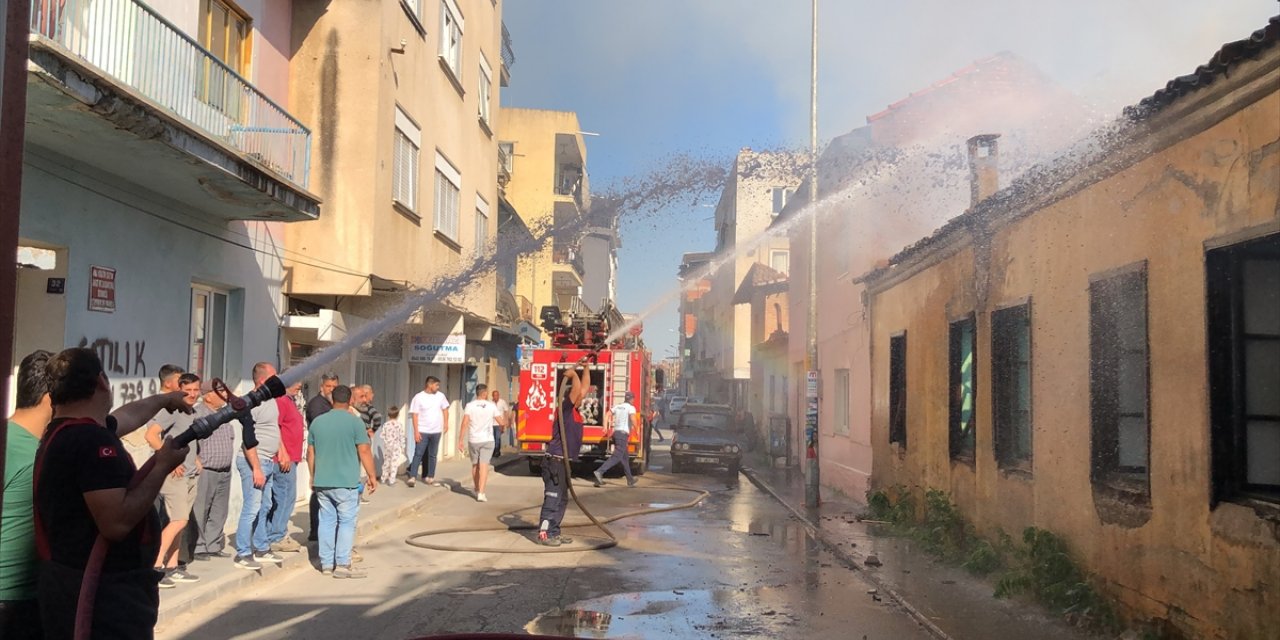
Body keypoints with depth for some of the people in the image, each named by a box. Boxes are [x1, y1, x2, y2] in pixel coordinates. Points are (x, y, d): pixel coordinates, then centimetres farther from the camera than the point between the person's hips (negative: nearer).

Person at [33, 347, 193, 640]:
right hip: (102, 594, -10)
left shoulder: (64, 430, 9)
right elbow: (117, 523, -30)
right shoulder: (92, 439, -23)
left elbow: (129, 415, 31)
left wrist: (165, 399, 47)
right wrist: (162, 467, -18)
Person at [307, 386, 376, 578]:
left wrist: (313, 477, 25)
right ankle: (342, 565, -2)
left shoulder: (317, 422, 8)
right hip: (346, 482, -5)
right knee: (347, 522, 1)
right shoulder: (355, 422, -8)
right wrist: (372, 476, -2)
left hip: (321, 482, 5)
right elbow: (364, 451, -10)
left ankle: (326, 564, 15)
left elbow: (310, 452, 14)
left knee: (327, 521, 11)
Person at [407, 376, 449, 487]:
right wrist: (416, 431, -14)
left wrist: (446, 424, 5)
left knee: (432, 455, 10)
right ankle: (412, 477, -5)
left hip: (436, 431, 4)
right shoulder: (418, 397, -9)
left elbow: (445, 409, 13)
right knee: (418, 454, -6)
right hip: (422, 431, -4)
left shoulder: (440, 396, 2)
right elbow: (415, 415, -9)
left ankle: (430, 477, 18)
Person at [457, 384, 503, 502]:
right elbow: (501, 422, 4)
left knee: (475, 465, 17)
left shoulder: (469, 406, -3)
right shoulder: (492, 406, -1)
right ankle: (481, 493, -16)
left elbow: (465, 423, -10)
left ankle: (477, 490, 32)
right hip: (487, 440, -1)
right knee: (484, 465, -5)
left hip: (473, 440, 1)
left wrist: (460, 440, -7)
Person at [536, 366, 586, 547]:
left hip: (563, 462, 9)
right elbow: (576, 389, -23)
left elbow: (583, 389, 19)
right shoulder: (565, 408, -10)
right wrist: (573, 374, -9)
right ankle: (543, 534, -2)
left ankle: (554, 532, 21)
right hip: (555, 461, -9)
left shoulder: (575, 411, 14)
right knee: (552, 498, -7)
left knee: (562, 499, 14)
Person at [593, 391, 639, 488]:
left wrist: (605, 427, 2)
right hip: (623, 433, -8)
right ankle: (600, 472, -27)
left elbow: (607, 415, 7)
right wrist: (636, 429, -5)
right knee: (617, 456, -11)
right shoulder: (631, 407, -4)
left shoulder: (617, 406, 16)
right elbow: (633, 418, -19)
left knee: (625, 456, 17)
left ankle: (630, 480, 25)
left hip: (615, 432, 8)